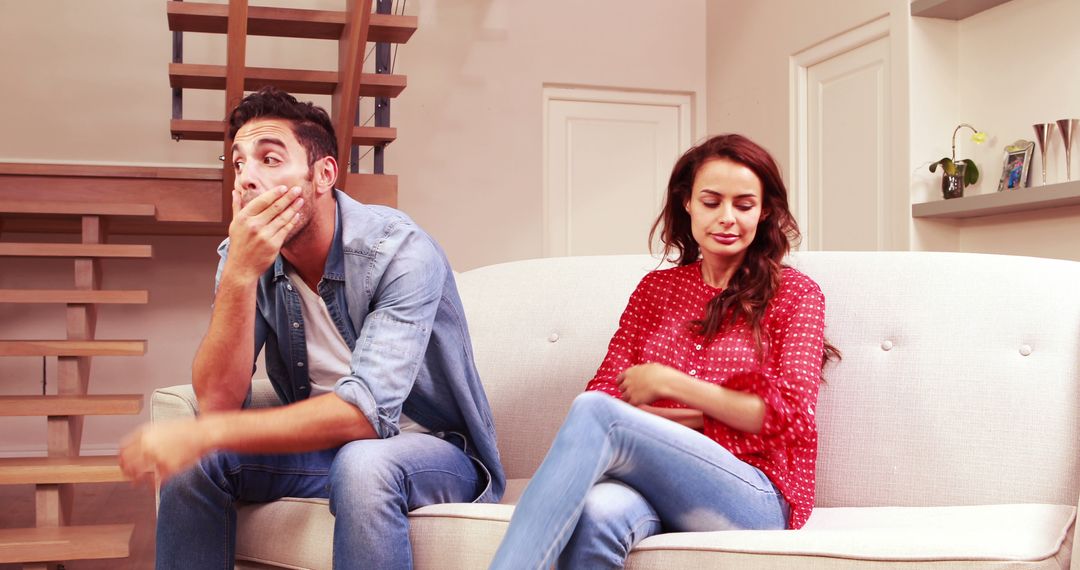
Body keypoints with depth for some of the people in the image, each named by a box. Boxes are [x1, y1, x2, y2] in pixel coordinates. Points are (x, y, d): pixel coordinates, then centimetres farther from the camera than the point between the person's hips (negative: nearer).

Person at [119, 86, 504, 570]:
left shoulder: (399, 251, -23)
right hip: (323, 446, 5)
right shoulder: (244, 256, -6)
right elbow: (217, 401, -16)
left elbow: (364, 411, -32)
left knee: (361, 464, -36)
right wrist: (240, 275, -28)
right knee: (195, 461, -14)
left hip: (434, 448, -5)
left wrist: (205, 434, -33)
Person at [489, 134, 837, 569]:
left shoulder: (795, 294, 8)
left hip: (755, 496, -3)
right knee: (598, 512, -38)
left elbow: (791, 417, -2)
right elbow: (606, 389, 9)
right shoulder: (656, 288, 18)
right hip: (655, 480, 3)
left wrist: (668, 382, -6)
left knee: (594, 414, -31)